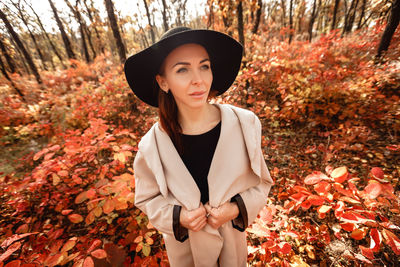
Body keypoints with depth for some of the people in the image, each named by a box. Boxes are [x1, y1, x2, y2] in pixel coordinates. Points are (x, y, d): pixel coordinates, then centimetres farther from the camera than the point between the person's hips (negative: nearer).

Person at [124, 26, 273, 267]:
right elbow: (148, 198, -5)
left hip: (232, 236, 2)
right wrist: (178, 217, -21)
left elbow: (261, 183, -7)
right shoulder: (152, 146, -23)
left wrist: (237, 208, -23)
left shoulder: (245, 123, -22)